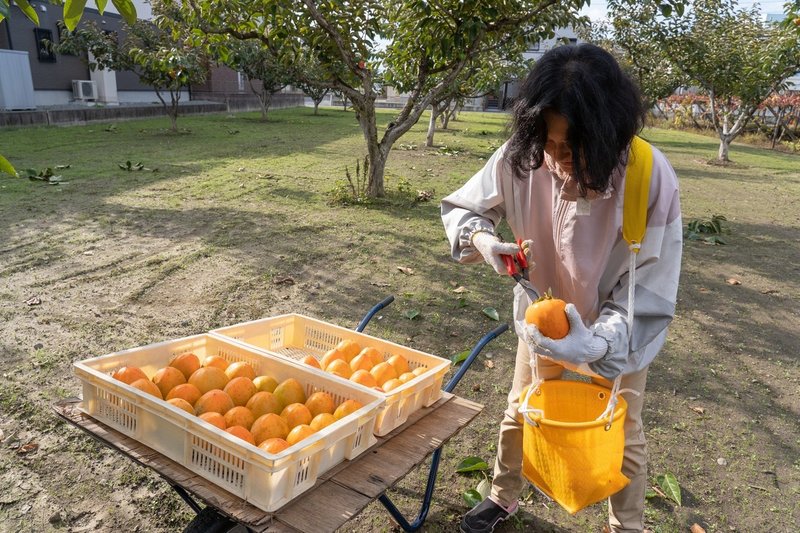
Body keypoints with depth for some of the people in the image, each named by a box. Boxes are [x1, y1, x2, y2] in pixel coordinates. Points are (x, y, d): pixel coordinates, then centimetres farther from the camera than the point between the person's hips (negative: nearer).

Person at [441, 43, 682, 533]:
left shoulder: (651, 179, -32)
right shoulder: (521, 159, -27)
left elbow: (649, 297, -27)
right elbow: (459, 208, -10)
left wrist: (598, 344, -44)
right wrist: (480, 237, -32)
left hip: (622, 334, -2)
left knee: (623, 439, 17)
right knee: (519, 414, 21)